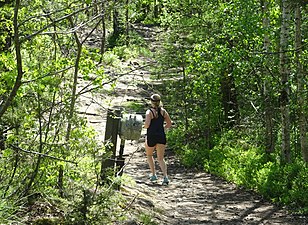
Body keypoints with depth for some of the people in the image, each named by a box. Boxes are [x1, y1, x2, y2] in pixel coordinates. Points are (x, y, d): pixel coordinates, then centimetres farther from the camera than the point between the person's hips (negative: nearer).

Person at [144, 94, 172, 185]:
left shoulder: (149, 112, -11)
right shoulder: (163, 111, 3)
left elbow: (147, 125, -21)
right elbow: (169, 124, 8)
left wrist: (145, 126, 1)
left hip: (151, 136, -3)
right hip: (161, 136, 3)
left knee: (149, 155, 22)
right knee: (161, 158, 7)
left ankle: (153, 174, 19)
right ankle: (165, 176, -12)